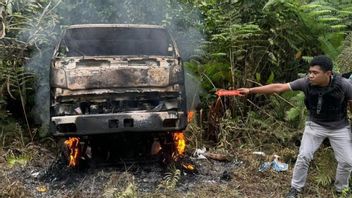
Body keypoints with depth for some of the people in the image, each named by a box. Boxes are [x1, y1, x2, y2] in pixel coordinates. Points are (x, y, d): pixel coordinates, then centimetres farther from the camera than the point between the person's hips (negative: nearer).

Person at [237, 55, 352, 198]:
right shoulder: (306, 83, -25)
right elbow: (278, 87, -24)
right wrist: (250, 90, -27)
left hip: (339, 127, 0)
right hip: (315, 125, 0)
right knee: (303, 156, 0)